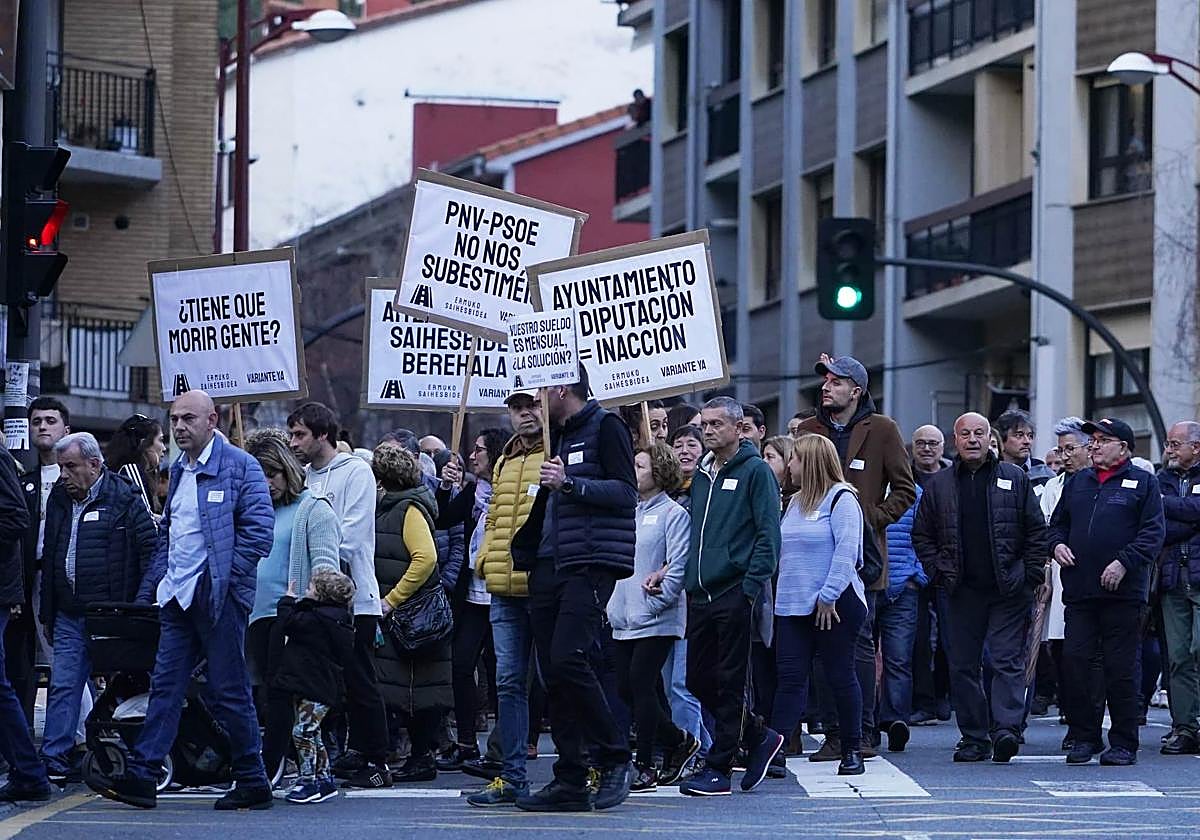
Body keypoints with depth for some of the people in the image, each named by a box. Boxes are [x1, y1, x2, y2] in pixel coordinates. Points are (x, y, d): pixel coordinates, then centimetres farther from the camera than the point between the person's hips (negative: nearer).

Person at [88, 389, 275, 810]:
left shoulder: (239, 466, -7)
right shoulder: (179, 470, 17)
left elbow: (259, 528, -13)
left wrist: (225, 578, -13)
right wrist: (149, 589, 16)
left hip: (218, 596, -7)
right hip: (178, 597, 7)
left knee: (228, 690, -2)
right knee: (165, 685, 3)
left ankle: (253, 783, 7)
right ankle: (140, 777, 1)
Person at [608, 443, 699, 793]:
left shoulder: (673, 514, -7)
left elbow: (679, 566, -14)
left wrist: (656, 600, -17)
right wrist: (611, 602, 11)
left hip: (655, 619, -8)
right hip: (625, 618, 8)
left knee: (641, 684, -11)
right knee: (627, 689, 6)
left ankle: (646, 767, -6)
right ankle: (679, 742, 22)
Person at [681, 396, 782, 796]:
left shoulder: (755, 471, -5)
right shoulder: (702, 474, 17)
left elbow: (767, 535, -10)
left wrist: (751, 587, -16)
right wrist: (682, 574, 11)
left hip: (734, 594, -8)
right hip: (700, 595, 8)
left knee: (729, 684, -3)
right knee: (699, 680, 8)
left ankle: (718, 769, 1)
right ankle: (759, 737, 24)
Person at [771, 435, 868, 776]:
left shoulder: (841, 498, -6)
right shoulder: (795, 502, 18)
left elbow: (846, 550, -15)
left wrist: (828, 596, -19)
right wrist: (778, 594, 11)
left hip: (834, 605, -7)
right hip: (793, 606, 7)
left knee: (841, 676, 1)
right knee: (790, 677, -1)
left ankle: (852, 751, 11)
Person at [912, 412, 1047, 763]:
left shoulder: (1015, 479, 6)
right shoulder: (938, 486, 10)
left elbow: (1037, 531, 6)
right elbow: (922, 536, 14)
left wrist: (1030, 575, -2)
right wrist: (939, 573, 2)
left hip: (1008, 589, -2)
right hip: (959, 590, 2)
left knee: (1007, 661, -10)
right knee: (963, 666, 4)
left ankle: (1006, 728, -17)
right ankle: (974, 738, 10)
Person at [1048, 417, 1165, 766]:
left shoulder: (1142, 483, 3)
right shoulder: (1078, 482, 18)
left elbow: (1153, 532, -5)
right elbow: (1057, 522, 24)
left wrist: (1124, 562, -16)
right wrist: (1057, 544, 2)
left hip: (1122, 593, -4)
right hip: (1079, 590, 4)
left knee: (1121, 669, -2)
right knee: (1073, 661, -2)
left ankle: (1123, 743, 5)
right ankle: (1084, 737, 9)